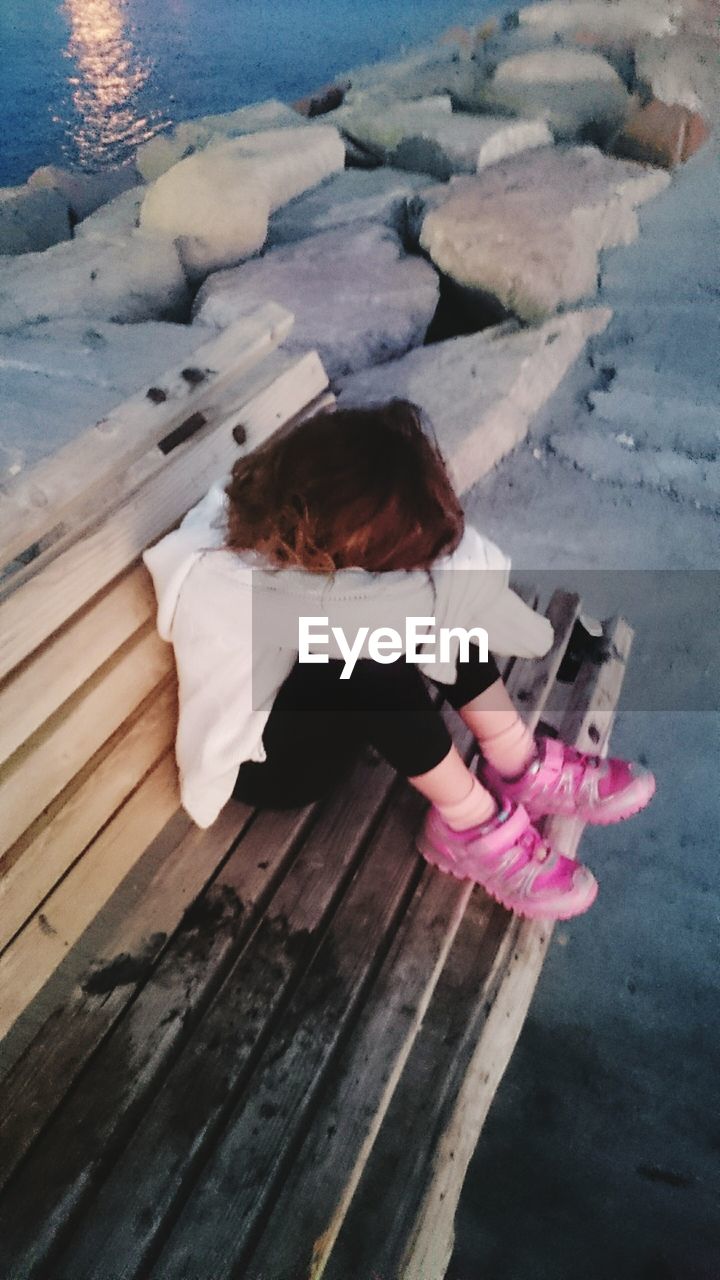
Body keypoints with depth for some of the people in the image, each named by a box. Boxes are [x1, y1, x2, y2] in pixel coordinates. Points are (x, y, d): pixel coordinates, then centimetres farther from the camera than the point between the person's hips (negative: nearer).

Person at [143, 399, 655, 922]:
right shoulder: (225, 589, -37)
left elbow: (449, 537, -16)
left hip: (332, 708, 7)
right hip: (262, 760, -7)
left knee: (435, 603, -16)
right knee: (377, 662, -35)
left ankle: (524, 769, -7)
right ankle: (477, 830, -16)